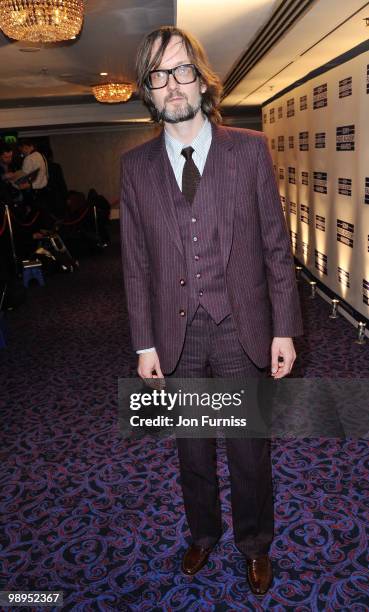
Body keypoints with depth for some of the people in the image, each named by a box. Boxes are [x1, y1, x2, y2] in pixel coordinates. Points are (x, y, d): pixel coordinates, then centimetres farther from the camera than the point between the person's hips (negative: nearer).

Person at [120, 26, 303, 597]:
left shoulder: (250, 148, -2)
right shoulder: (136, 164, 2)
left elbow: (277, 244, -2)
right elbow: (136, 262, 2)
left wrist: (284, 328, -5)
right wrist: (145, 342, 0)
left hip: (241, 329, -1)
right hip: (176, 333, 2)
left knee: (249, 448, 13)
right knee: (191, 448, 19)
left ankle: (255, 544, 40)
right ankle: (203, 533, 45)